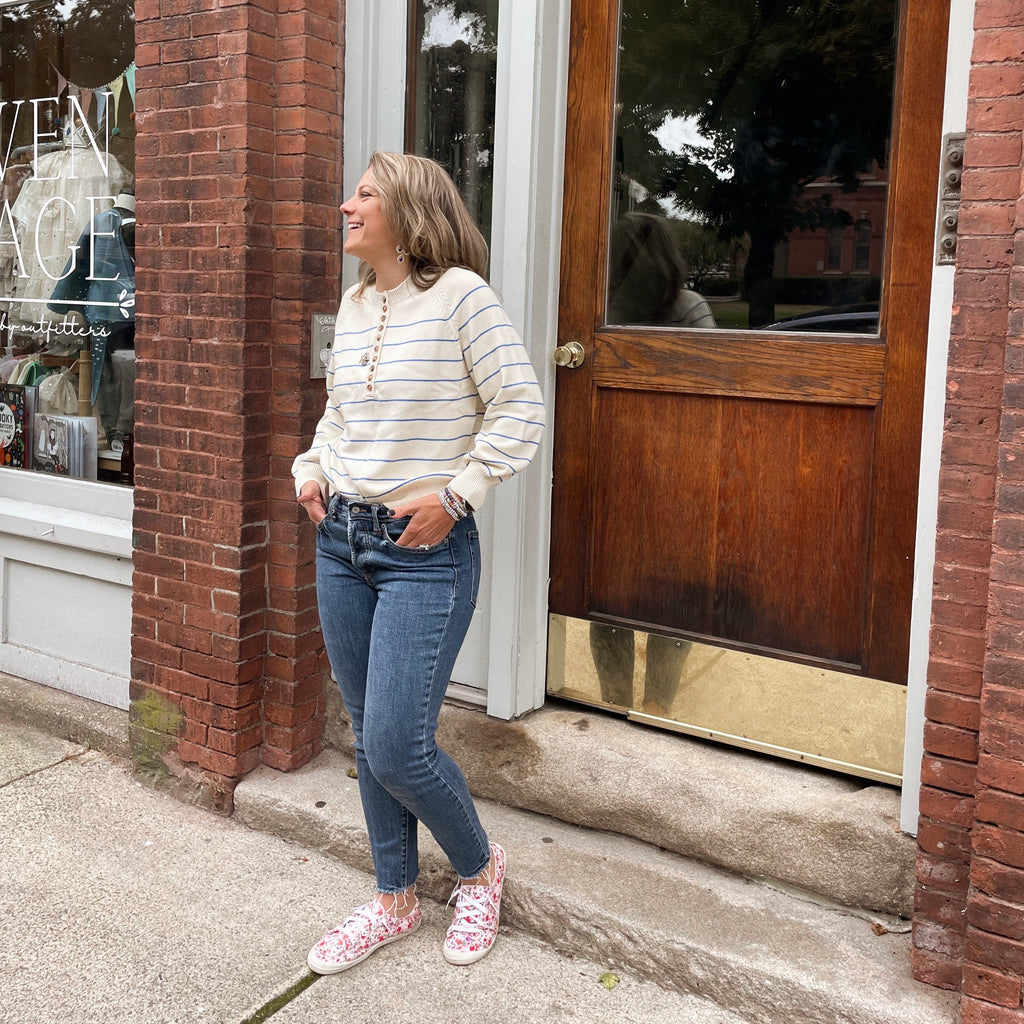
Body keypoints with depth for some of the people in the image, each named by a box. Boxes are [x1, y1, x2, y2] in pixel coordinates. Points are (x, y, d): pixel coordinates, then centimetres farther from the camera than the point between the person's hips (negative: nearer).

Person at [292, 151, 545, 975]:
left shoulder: (460, 293, -11)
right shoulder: (353, 303, 11)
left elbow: (521, 410, -13)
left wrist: (455, 496, -17)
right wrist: (310, 469, 9)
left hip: (426, 550, -7)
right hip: (342, 540, 7)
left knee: (398, 749, -8)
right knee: (370, 739, 14)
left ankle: (480, 867, 22)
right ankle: (396, 901, 32)